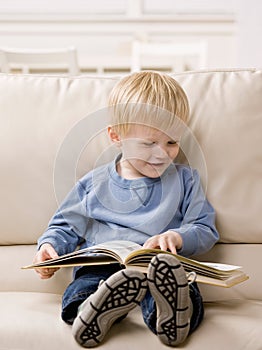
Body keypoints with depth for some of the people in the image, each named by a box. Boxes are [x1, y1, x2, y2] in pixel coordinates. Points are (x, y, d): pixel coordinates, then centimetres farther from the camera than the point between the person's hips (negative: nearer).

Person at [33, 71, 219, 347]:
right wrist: (49, 246, 0)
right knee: (79, 291, -33)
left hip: (165, 268, -1)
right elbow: (65, 227, 23)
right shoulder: (94, 184, 17)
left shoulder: (184, 179, 16)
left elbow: (205, 231, 13)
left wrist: (177, 237, -9)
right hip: (101, 269, 2)